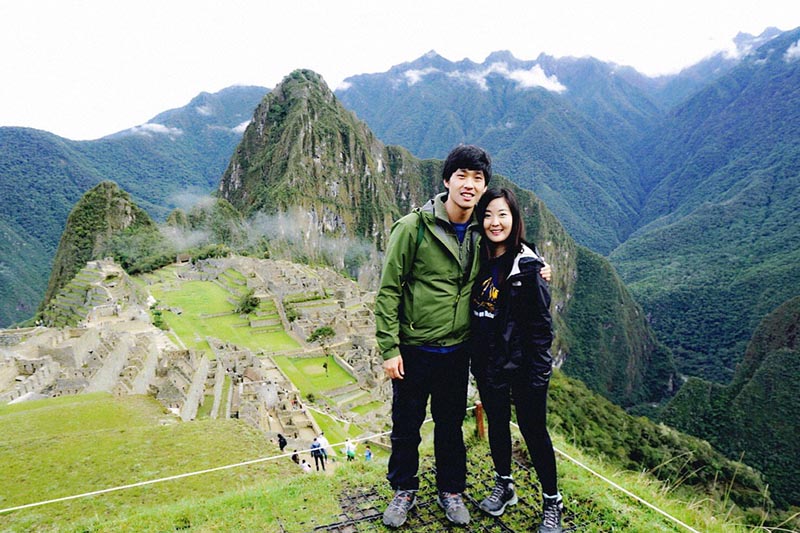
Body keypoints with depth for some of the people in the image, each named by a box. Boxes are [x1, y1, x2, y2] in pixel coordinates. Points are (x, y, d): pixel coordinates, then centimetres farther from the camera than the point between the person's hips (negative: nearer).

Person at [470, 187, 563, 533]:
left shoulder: (526, 265, -15)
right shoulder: (478, 261, 1)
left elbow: (541, 324, -14)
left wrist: (538, 375, -14)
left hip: (521, 366, -5)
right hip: (487, 364, 5)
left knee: (533, 430, 7)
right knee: (497, 423, 19)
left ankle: (551, 503, 26)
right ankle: (503, 486, 39)